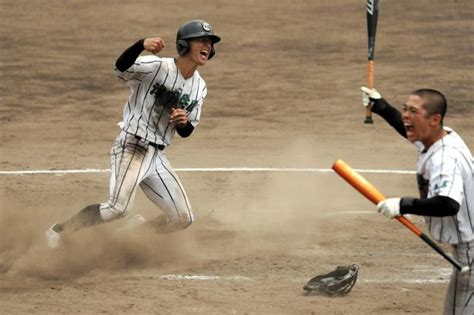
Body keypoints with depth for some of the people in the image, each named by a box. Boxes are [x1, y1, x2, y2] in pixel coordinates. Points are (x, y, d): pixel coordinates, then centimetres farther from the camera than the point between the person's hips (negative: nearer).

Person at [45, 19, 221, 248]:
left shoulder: (199, 88, 9)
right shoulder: (155, 67, -11)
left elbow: (186, 132, 14)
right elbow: (121, 67, -30)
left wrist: (184, 122, -11)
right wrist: (142, 45, -50)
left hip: (157, 156, 7)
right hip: (132, 148, -7)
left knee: (183, 219, 5)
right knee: (118, 208, -24)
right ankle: (59, 231, -7)